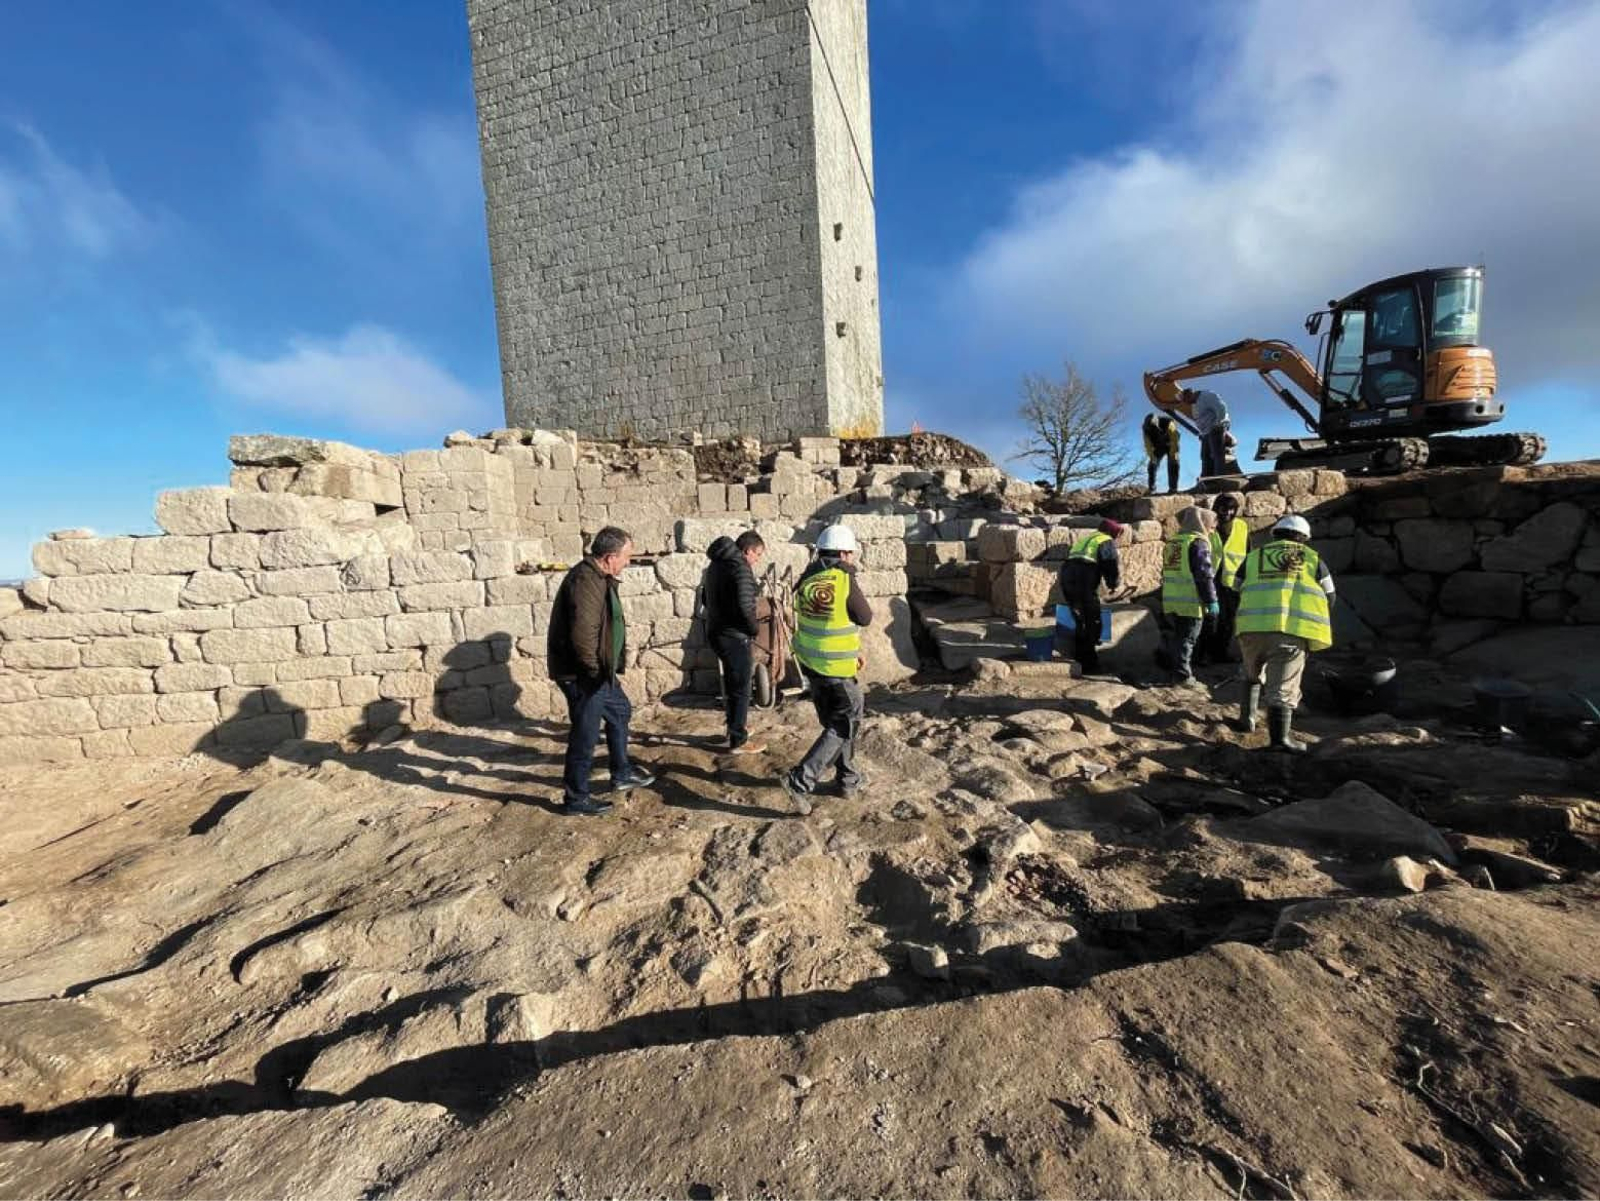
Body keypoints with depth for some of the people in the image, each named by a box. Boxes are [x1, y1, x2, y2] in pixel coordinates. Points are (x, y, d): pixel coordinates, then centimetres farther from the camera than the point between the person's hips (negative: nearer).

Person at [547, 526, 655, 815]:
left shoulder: (598, 577, 9)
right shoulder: (586, 582, -25)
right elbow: (582, 636, -32)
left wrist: (608, 667, 13)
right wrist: (596, 670, -18)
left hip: (598, 671, 11)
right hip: (581, 674, -11)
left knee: (620, 711, 22)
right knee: (585, 735, 2)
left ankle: (622, 774, 38)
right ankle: (576, 797, 19)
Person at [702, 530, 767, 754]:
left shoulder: (717, 563, 11)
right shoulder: (740, 568, -19)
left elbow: (705, 596, 21)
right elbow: (745, 605, -28)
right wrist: (753, 629, -12)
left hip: (715, 632, 9)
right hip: (734, 636, -9)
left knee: (731, 681, 23)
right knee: (740, 688, 2)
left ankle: (736, 725, 38)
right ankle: (738, 741, 10)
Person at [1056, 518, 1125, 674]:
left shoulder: (1085, 538, 29)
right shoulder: (1107, 542, 6)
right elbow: (1113, 566, -6)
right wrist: (1113, 584, 12)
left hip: (1067, 575, 7)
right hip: (1085, 581, -7)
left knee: (1080, 622, 21)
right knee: (1093, 624, 4)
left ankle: (1079, 659, 29)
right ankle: (1090, 664, 8)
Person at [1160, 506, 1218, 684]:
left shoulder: (1171, 542, 15)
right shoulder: (1198, 543, -10)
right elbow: (1204, 575, -15)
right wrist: (1211, 600, -11)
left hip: (1170, 601, 7)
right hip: (1190, 603, -7)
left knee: (1175, 637, 16)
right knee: (1187, 639, 0)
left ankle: (1175, 667, 23)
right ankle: (1184, 675, 3)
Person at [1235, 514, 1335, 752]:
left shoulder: (1253, 556, 20)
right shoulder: (1313, 558, 17)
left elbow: (1239, 593, 23)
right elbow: (1329, 596, 22)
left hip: (1253, 626, 2)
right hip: (1293, 629, -2)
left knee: (1252, 675, 24)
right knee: (1283, 685, -2)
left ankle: (1247, 718, 27)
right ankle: (1280, 737, -7)